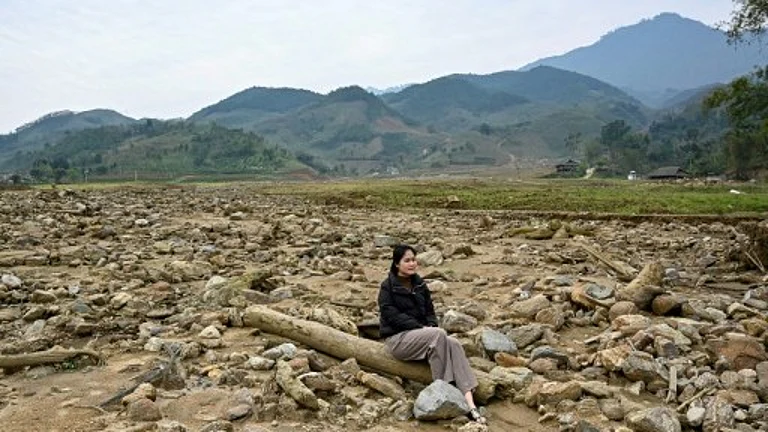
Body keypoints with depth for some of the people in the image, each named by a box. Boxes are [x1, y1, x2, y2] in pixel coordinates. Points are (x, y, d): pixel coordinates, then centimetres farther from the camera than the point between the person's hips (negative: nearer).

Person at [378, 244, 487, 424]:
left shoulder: (419, 284, 11)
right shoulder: (388, 287, -7)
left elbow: (430, 311, 12)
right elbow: (393, 316, -16)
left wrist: (431, 326, -10)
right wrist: (422, 328, -21)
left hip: (420, 334, 6)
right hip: (397, 338, -6)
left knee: (454, 344, -24)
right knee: (438, 334, -32)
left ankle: (470, 405, -33)